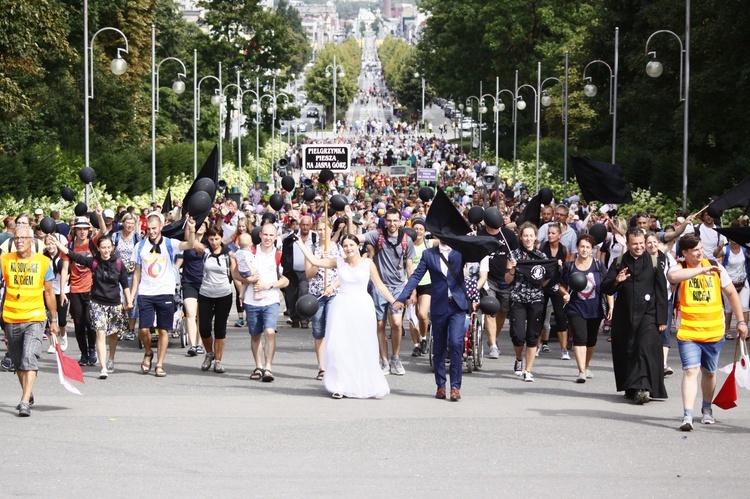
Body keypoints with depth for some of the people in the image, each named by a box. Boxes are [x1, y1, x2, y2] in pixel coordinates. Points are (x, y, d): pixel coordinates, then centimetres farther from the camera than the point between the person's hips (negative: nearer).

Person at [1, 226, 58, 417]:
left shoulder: (43, 262, 1)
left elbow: (49, 293, 9)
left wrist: (53, 320, 11)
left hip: (34, 318, -3)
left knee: (29, 358, -17)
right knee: (18, 362, 13)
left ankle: (25, 402, -20)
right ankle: (28, 395, 33)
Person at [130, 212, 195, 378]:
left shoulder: (169, 244, -1)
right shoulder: (141, 246, 6)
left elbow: (190, 245, -20)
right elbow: (137, 273, 11)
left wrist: (191, 231, -40)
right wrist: (131, 297, 7)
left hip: (165, 293, -1)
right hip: (145, 294, 1)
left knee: (163, 330, 2)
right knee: (144, 328, -5)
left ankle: (159, 365, 10)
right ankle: (148, 353, 24)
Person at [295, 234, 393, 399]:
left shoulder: (368, 263, 2)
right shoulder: (338, 262, 5)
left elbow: (380, 285, 4)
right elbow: (314, 261, 7)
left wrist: (394, 302, -3)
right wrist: (300, 243, 7)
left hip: (362, 307, -1)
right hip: (342, 307, 1)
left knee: (362, 348, 1)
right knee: (340, 346, -3)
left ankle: (365, 386, 10)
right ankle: (341, 386, 2)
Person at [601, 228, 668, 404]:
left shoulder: (653, 263, 1)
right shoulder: (619, 263, 6)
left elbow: (661, 292, 2)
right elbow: (605, 288, 1)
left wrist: (662, 319, -2)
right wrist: (616, 281, -22)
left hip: (647, 315, -3)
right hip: (624, 316, 3)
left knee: (646, 349, -16)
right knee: (626, 353, 7)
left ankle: (642, 388, -22)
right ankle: (631, 389, 19)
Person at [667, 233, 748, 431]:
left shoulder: (716, 268, 3)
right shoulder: (680, 268, -7)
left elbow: (731, 293, 11)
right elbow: (673, 276, -33)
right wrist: (702, 270, -33)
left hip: (714, 331, 3)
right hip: (688, 332, -3)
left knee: (709, 372, 16)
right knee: (690, 371, -16)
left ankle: (707, 409, 37)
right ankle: (687, 416, -19)